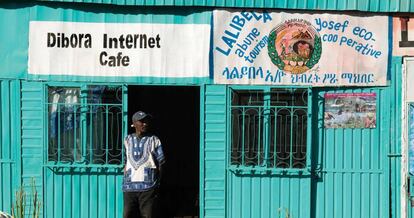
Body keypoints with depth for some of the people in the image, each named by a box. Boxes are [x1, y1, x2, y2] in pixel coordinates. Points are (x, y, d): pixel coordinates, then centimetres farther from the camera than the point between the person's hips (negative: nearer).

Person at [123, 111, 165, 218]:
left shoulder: (154, 140, 4)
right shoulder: (128, 140, 15)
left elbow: (160, 163, 3)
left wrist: (157, 184, -3)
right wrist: (125, 180, 12)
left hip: (148, 186, -3)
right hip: (129, 187, 3)